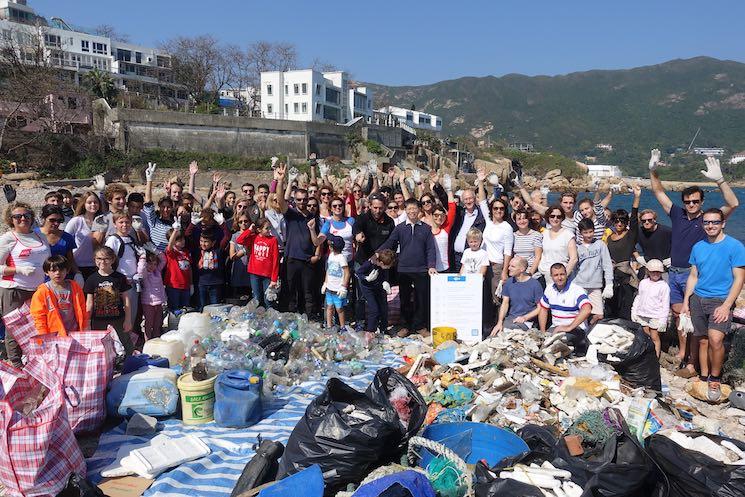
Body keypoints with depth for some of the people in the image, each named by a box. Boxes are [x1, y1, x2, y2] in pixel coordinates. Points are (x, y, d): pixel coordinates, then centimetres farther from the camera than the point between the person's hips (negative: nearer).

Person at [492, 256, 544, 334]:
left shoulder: (535, 284, -5)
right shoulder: (508, 282, 8)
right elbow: (505, 304, 6)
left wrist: (524, 318, -14)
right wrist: (499, 322, -9)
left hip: (526, 321, -4)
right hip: (510, 318, 4)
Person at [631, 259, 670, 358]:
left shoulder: (664, 286, -6)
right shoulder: (643, 283, 8)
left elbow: (665, 304, -6)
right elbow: (638, 297, 17)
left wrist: (663, 320, -9)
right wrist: (634, 311, 13)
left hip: (655, 317, -4)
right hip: (642, 314, 4)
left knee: (654, 337, -2)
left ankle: (656, 357, 5)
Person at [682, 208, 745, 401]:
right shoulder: (698, 247, 9)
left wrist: (726, 306, -15)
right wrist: (686, 302, 11)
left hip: (721, 299, -5)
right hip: (698, 298, 5)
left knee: (715, 339, -20)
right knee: (702, 340, 8)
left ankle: (715, 379, 1)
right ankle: (704, 378, 21)